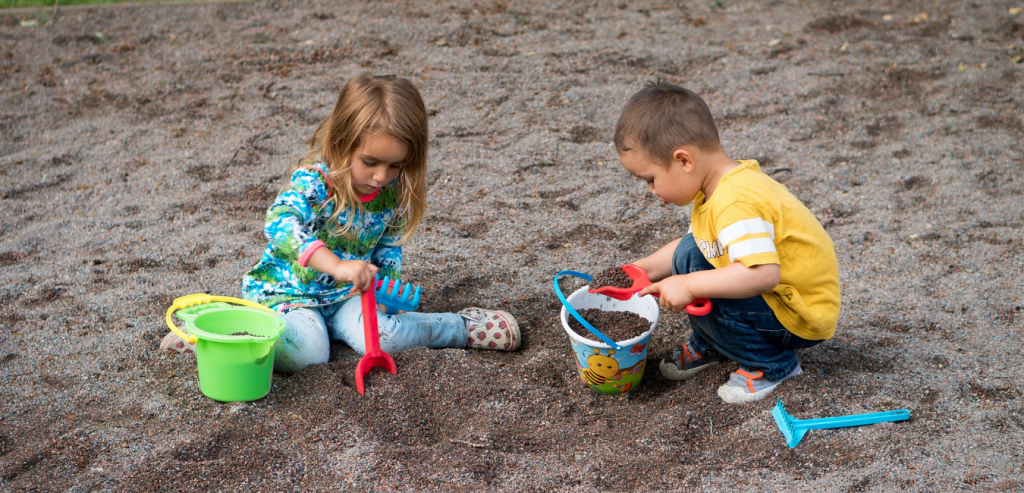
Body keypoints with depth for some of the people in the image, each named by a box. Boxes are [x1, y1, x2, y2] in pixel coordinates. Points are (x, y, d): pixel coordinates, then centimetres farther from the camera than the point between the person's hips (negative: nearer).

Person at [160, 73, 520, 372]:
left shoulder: (394, 193, -6)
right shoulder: (313, 181, -25)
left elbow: (390, 246, 10)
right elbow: (281, 224, -44)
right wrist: (338, 266, -54)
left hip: (347, 294, 4)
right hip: (289, 290, -4)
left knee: (379, 338, -24)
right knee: (306, 352, -32)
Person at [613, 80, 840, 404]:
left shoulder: (735, 205, -32)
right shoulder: (723, 185, 1)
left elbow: (764, 274, -43)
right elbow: (698, 243, 15)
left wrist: (689, 286, -36)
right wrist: (645, 269, 7)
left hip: (801, 318, -10)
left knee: (698, 299, -25)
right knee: (689, 253, 4)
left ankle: (773, 363, -3)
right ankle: (709, 346, 21)